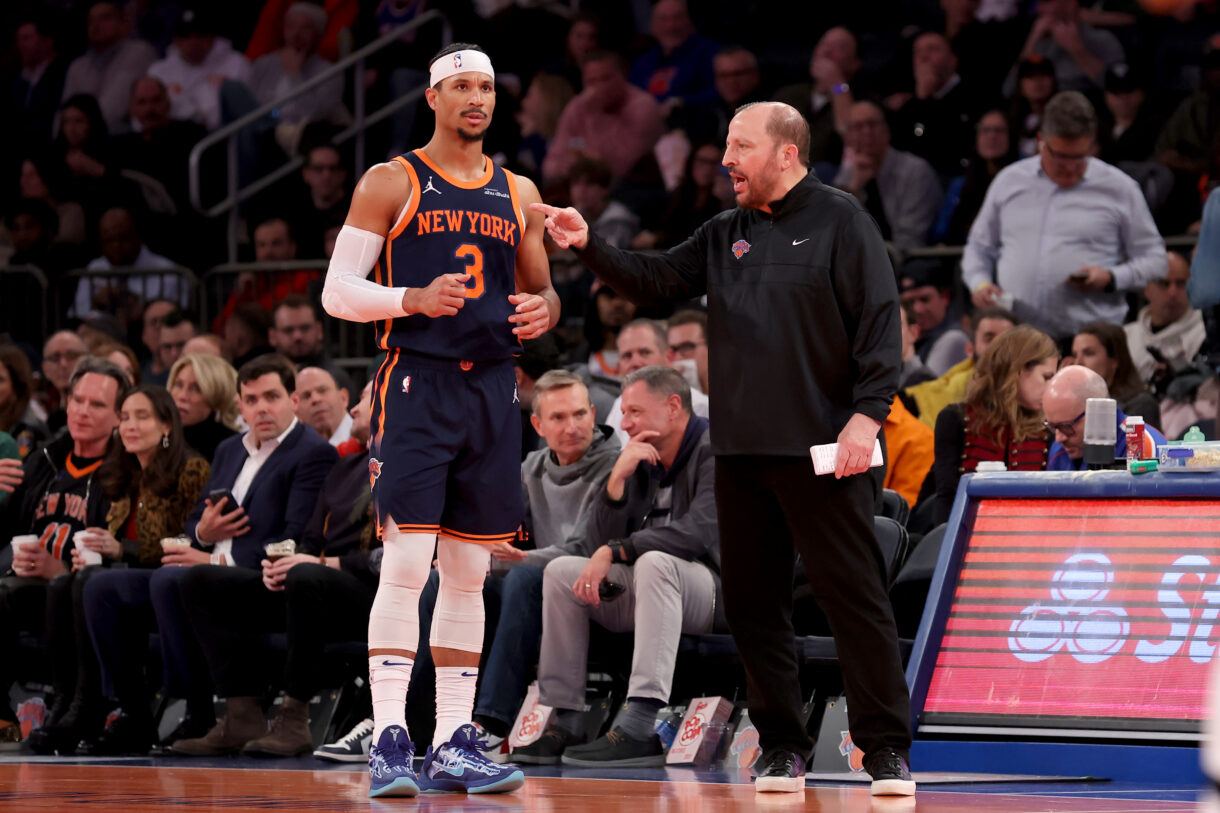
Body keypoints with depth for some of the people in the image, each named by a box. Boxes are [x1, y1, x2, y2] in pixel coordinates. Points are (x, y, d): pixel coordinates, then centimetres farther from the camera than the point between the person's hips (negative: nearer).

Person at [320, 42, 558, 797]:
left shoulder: (519, 193, 14)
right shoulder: (392, 183, 0)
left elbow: (542, 290, 23)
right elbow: (337, 290, -3)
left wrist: (543, 310, -2)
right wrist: (413, 299, -20)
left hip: (492, 389, 5)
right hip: (417, 385, -5)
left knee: (469, 572, 7)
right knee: (406, 564, -13)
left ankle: (455, 743, 11)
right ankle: (390, 741, -13)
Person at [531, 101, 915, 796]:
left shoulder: (838, 221, -2)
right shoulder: (725, 236, 18)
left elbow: (880, 320, -8)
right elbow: (655, 280, 14)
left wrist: (867, 414, -16)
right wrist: (589, 246, -1)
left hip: (823, 451, -7)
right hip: (741, 452, 7)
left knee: (855, 596, -7)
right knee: (753, 601, 7)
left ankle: (887, 751, -3)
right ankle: (783, 749, 15)